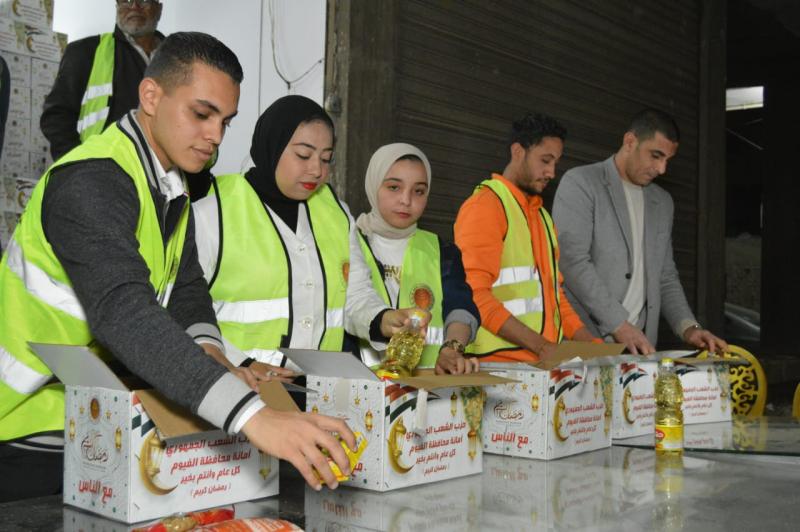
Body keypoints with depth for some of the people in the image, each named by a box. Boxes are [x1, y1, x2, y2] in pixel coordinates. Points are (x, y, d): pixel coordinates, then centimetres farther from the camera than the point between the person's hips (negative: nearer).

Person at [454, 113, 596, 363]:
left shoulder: (542, 216, 21)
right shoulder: (485, 205, -5)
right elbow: (475, 295, -14)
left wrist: (591, 344, 9)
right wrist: (541, 346, -18)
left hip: (545, 361, 7)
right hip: (502, 362, -7)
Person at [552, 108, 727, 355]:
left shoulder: (662, 202, 17)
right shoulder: (580, 183, -3)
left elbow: (665, 277, 20)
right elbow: (572, 260, -14)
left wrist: (688, 326, 3)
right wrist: (619, 324, -18)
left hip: (638, 344, 5)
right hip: (585, 340, -5)